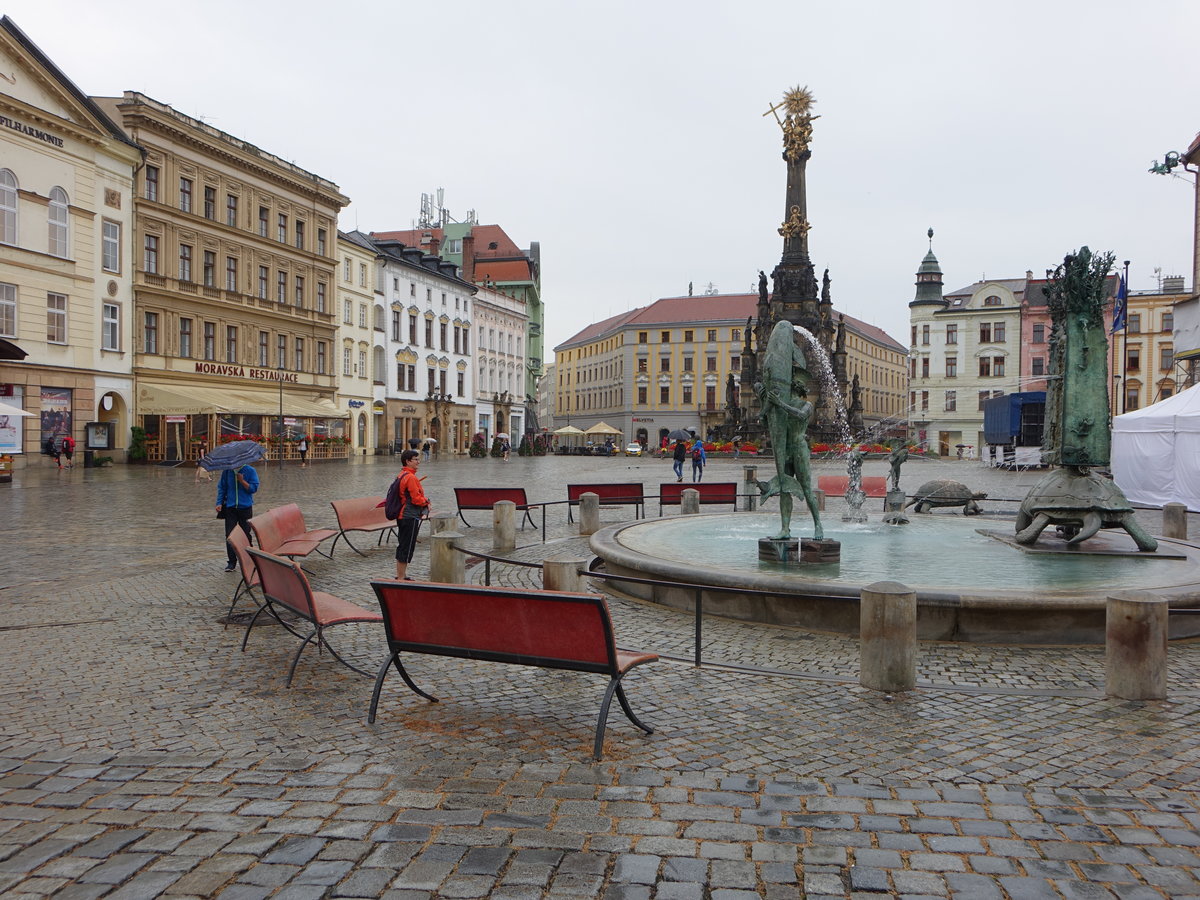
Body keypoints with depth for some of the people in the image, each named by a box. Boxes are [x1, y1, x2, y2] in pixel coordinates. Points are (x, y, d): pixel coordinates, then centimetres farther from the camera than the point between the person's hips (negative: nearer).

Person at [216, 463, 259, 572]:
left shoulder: (250, 470, -5)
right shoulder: (227, 471, 1)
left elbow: (254, 488, -7)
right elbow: (221, 487, 8)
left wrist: (242, 481, -18)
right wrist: (219, 503, 0)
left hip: (245, 507, -1)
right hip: (230, 507, 2)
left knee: (246, 534, 5)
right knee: (230, 535, -4)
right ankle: (231, 562, 2)